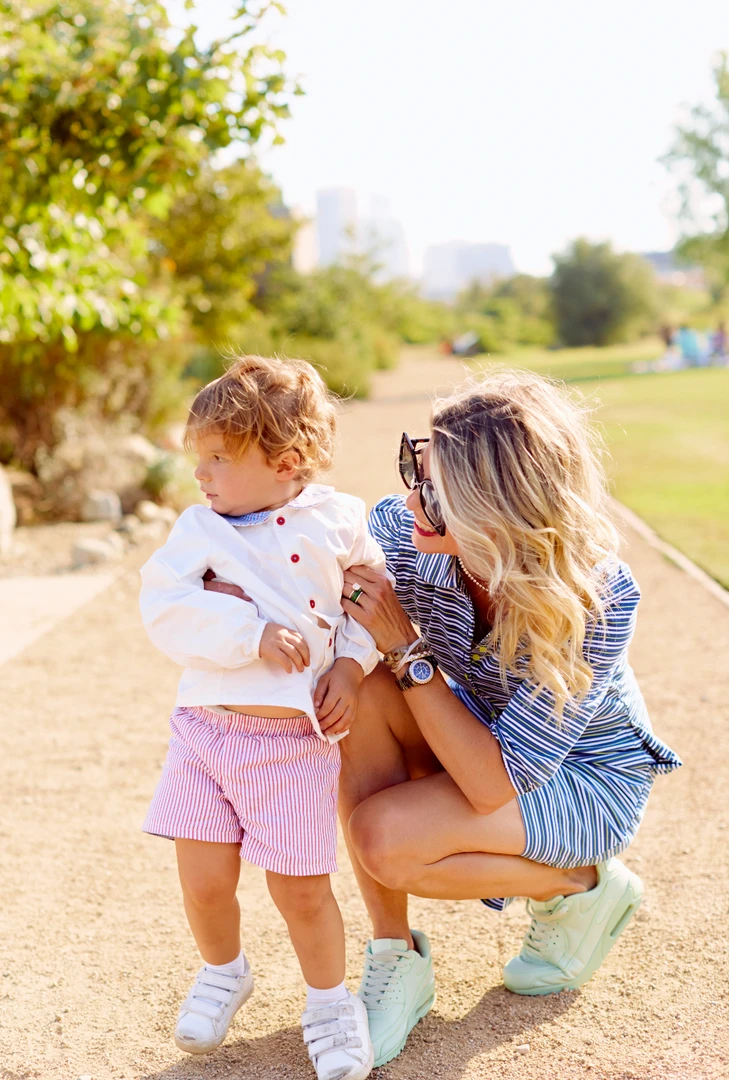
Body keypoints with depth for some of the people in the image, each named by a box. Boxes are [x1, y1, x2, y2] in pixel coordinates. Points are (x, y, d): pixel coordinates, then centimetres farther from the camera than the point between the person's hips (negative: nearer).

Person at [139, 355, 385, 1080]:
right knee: (204, 879, 5)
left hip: (295, 739, -2)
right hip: (206, 727, 2)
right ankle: (222, 973, 37)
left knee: (299, 887, 1)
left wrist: (352, 665, -5)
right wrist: (254, 631, -20)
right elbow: (164, 609, -11)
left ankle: (329, 999, 27)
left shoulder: (338, 521, 0)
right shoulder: (198, 528, 0)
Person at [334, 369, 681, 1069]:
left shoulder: (597, 599, -35)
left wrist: (406, 648, -34)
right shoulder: (398, 529, -24)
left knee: (384, 838, -28)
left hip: (583, 774, -5)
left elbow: (495, 783, -34)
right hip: (483, 736, 5)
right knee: (359, 694, -27)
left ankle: (580, 887, 1)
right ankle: (395, 957, -12)